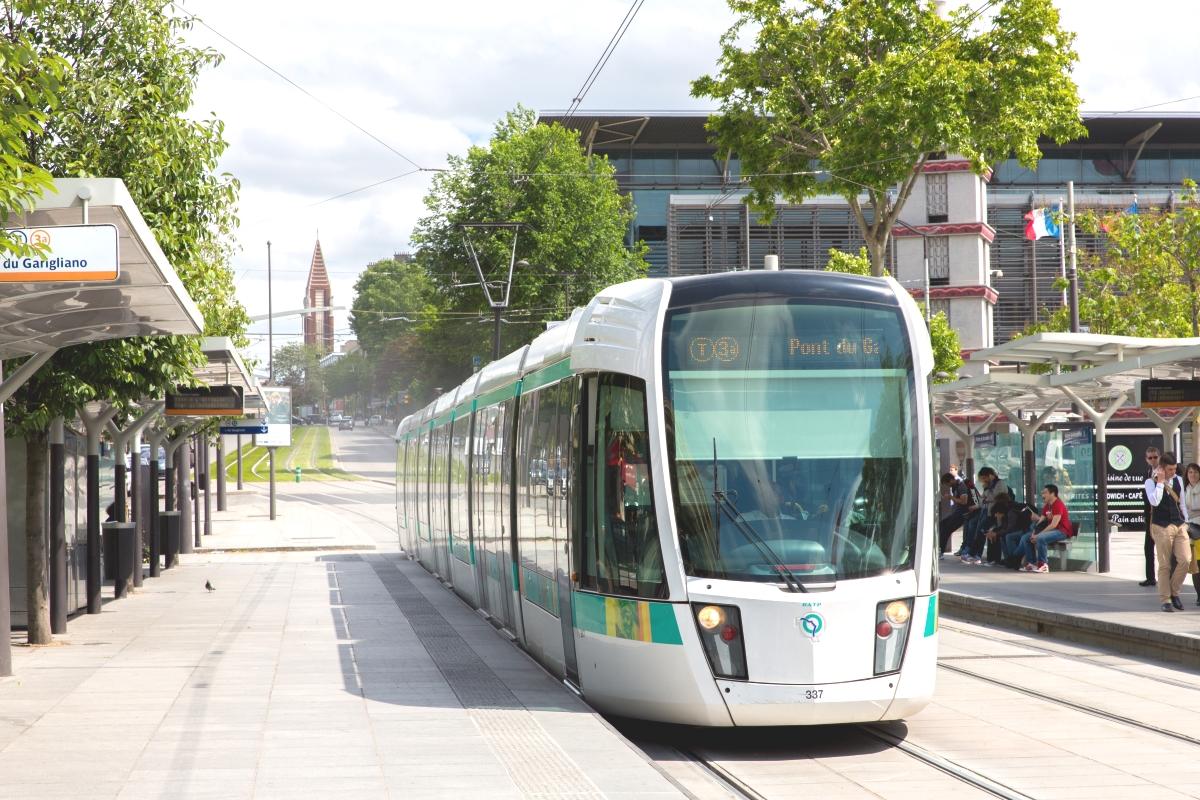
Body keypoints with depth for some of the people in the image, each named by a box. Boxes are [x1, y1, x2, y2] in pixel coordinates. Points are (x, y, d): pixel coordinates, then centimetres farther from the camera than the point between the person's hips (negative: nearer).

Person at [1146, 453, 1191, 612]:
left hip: (1179, 526, 5)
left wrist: (1185, 522, 16)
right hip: (1162, 527, -5)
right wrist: (1160, 481, -17)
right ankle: (1165, 600, 8)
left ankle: (1174, 592, 13)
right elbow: (1154, 501, -22)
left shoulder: (1178, 480, 10)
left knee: (1185, 560, -6)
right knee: (1164, 565, -1)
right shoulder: (1151, 482, -5)